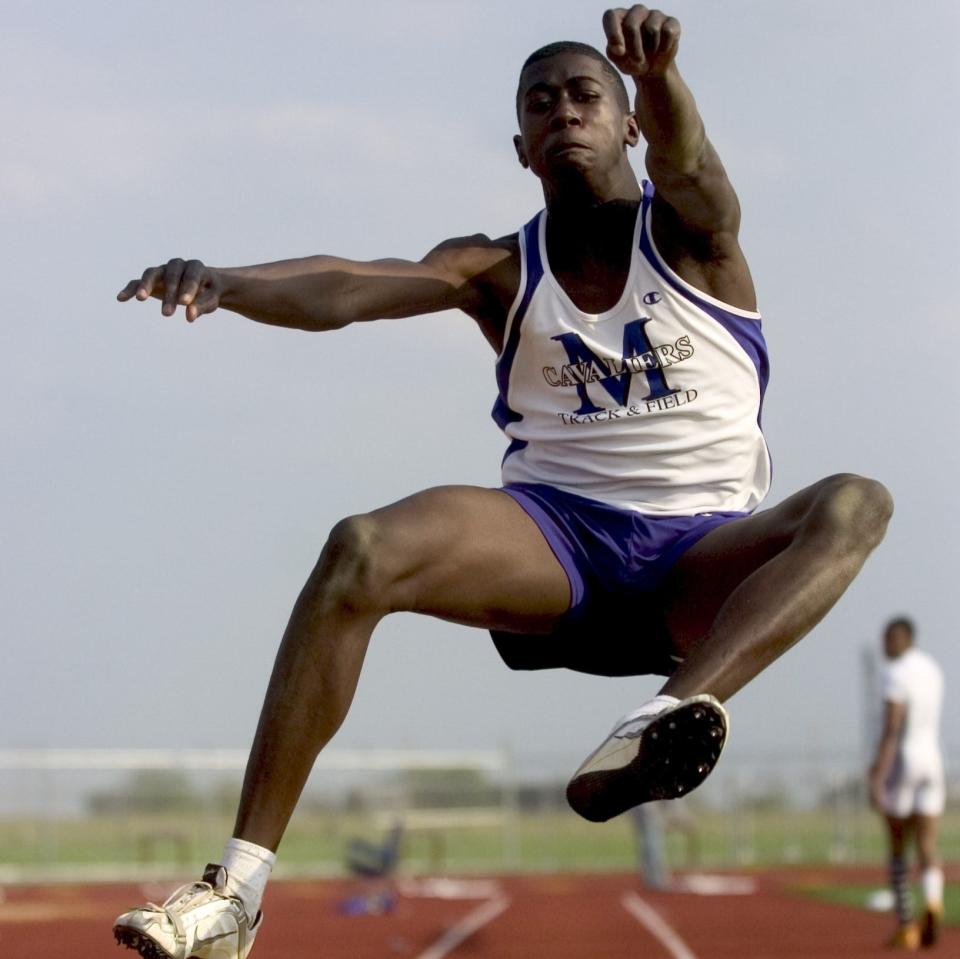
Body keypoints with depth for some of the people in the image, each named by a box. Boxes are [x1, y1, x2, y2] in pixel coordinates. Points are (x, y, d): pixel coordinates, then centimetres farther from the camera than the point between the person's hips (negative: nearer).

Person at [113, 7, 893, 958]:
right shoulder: (501, 273, 8)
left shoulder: (691, 234, 4)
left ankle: (673, 713, -56)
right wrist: (225, 282, -33)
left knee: (854, 504, -30)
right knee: (362, 550, -27)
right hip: (550, 532, 1)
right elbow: (349, 289, -10)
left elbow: (684, 159, -21)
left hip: (699, 560, -1)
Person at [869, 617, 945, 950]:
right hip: (932, 759, 6)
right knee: (927, 848, -1)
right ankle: (933, 902, -29)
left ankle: (905, 926, 9)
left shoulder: (895, 673, -12)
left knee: (897, 849, 8)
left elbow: (892, 728, -20)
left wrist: (878, 777, -22)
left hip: (901, 762, -6)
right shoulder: (933, 670, 13)